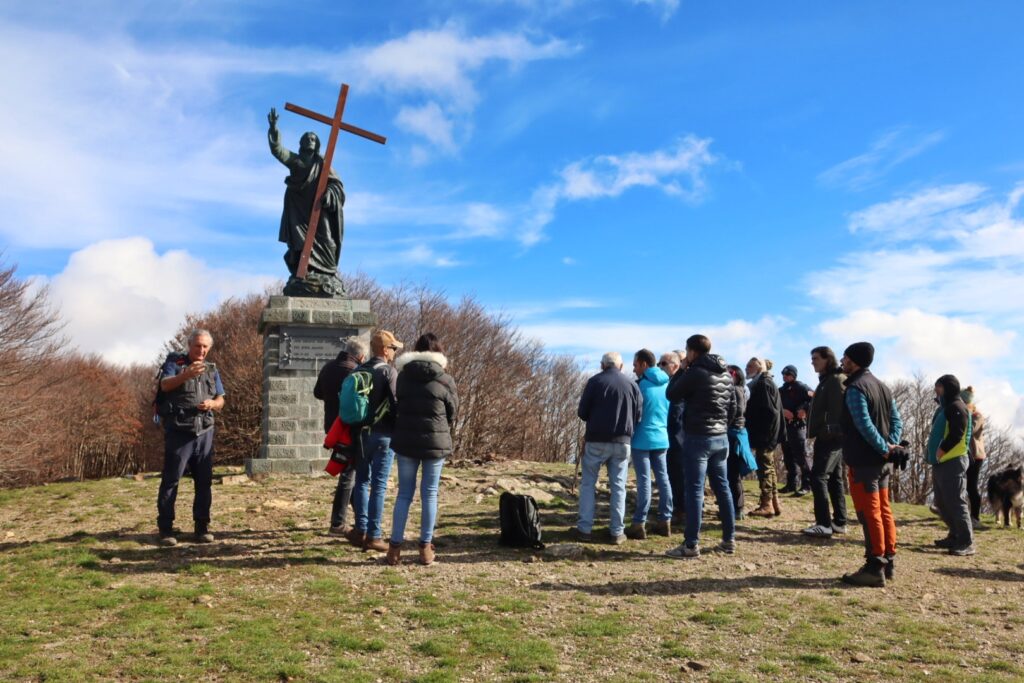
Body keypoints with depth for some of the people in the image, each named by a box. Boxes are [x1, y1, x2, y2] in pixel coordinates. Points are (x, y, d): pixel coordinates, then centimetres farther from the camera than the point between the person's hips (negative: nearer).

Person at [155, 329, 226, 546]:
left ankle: (202, 527, 13)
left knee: (204, 481, 6)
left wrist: (212, 404, -9)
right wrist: (186, 375, -37)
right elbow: (165, 385, -18)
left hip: (204, 432, 4)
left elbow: (221, 400, 15)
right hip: (178, 431, -4)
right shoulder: (175, 363, 2)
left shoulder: (212, 370, 16)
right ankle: (165, 529, 1)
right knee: (171, 479, -3)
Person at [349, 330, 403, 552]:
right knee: (378, 485, -2)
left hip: (360, 433, 6)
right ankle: (373, 535, 1)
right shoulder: (389, 372, -11)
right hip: (382, 434, -6)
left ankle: (361, 529, 13)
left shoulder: (358, 371, 8)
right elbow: (396, 403, -16)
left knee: (362, 481, 15)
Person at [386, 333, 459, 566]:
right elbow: (452, 413, 6)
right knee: (429, 494, 5)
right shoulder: (445, 379, -4)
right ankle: (425, 548, 8)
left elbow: (398, 406, 12)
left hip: (405, 441, 2)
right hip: (436, 442, -2)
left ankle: (395, 547, 6)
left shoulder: (403, 375, 3)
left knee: (404, 494, 8)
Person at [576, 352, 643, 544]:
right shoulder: (632, 384, 4)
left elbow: (582, 413, -4)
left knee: (588, 483, 9)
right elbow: (639, 416, 4)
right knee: (618, 486, 10)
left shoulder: (595, 381, -5)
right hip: (622, 442, 2)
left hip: (596, 441, -2)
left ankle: (584, 529, 5)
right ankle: (617, 532, 10)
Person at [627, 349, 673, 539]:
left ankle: (639, 524, -1)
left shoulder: (641, 384, -11)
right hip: (661, 438, 6)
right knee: (663, 478, 9)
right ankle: (665, 521, 14)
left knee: (644, 481, -4)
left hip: (643, 439, -6)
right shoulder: (666, 384, 8)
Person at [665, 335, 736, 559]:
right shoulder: (726, 374, 10)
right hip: (721, 437, 7)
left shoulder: (695, 373, -14)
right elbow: (731, 405, 16)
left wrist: (682, 370, 6)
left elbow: (671, 395, -3)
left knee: (695, 490, -5)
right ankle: (729, 540, 18)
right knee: (722, 487, 13)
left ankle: (691, 545, -4)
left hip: (698, 437, -7)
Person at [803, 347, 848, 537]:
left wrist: (828, 431, -25)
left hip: (832, 437, -10)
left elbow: (838, 409, -20)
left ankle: (824, 524, -16)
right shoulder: (826, 380, 20)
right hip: (828, 437, 10)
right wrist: (818, 432, 19)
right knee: (834, 479, 11)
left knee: (818, 476, -14)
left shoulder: (837, 380, -10)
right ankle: (839, 522, 16)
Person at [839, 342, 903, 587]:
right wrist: (891, 445, -1)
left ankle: (875, 568, -4)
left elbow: (864, 425, -23)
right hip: (882, 461, 9)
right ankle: (888, 561, 21)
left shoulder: (855, 388, -13)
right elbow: (896, 420, 10)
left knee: (869, 513, -6)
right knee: (883, 510, 14)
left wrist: (883, 448, -17)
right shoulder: (882, 386, 15)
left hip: (863, 460, -9)